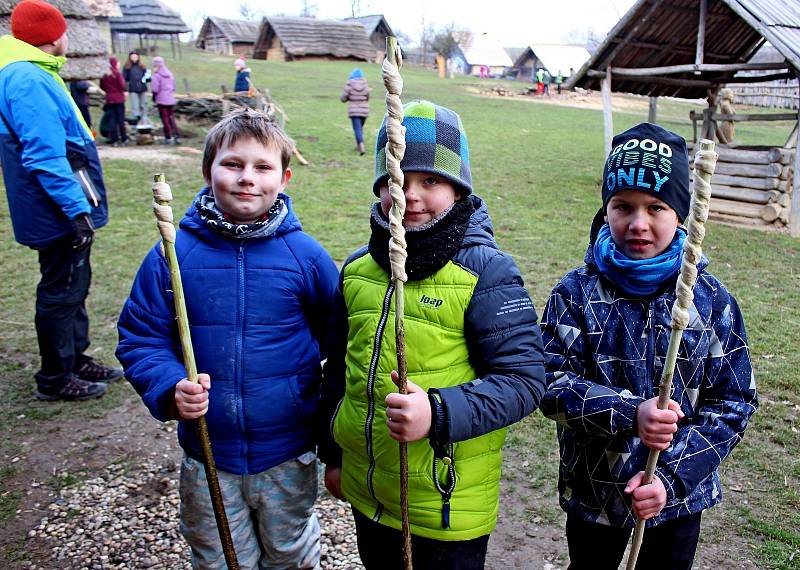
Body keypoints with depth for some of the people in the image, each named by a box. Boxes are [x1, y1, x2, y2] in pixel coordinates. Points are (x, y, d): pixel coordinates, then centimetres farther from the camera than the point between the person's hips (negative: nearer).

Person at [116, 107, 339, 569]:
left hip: (289, 459, 0)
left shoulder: (306, 255, -9)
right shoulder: (173, 254, -9)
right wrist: (169, 387, -20)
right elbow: (139, 338, -1)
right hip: (207, 461, 1)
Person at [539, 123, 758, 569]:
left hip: (678, 502, 1)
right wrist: (629, 414, -32)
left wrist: (672, 476, -18)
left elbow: (734, 403, -7)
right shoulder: (576, 293, -10)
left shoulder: (713, 301, -7)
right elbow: (554, 384, -15)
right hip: (592, 499, 0)